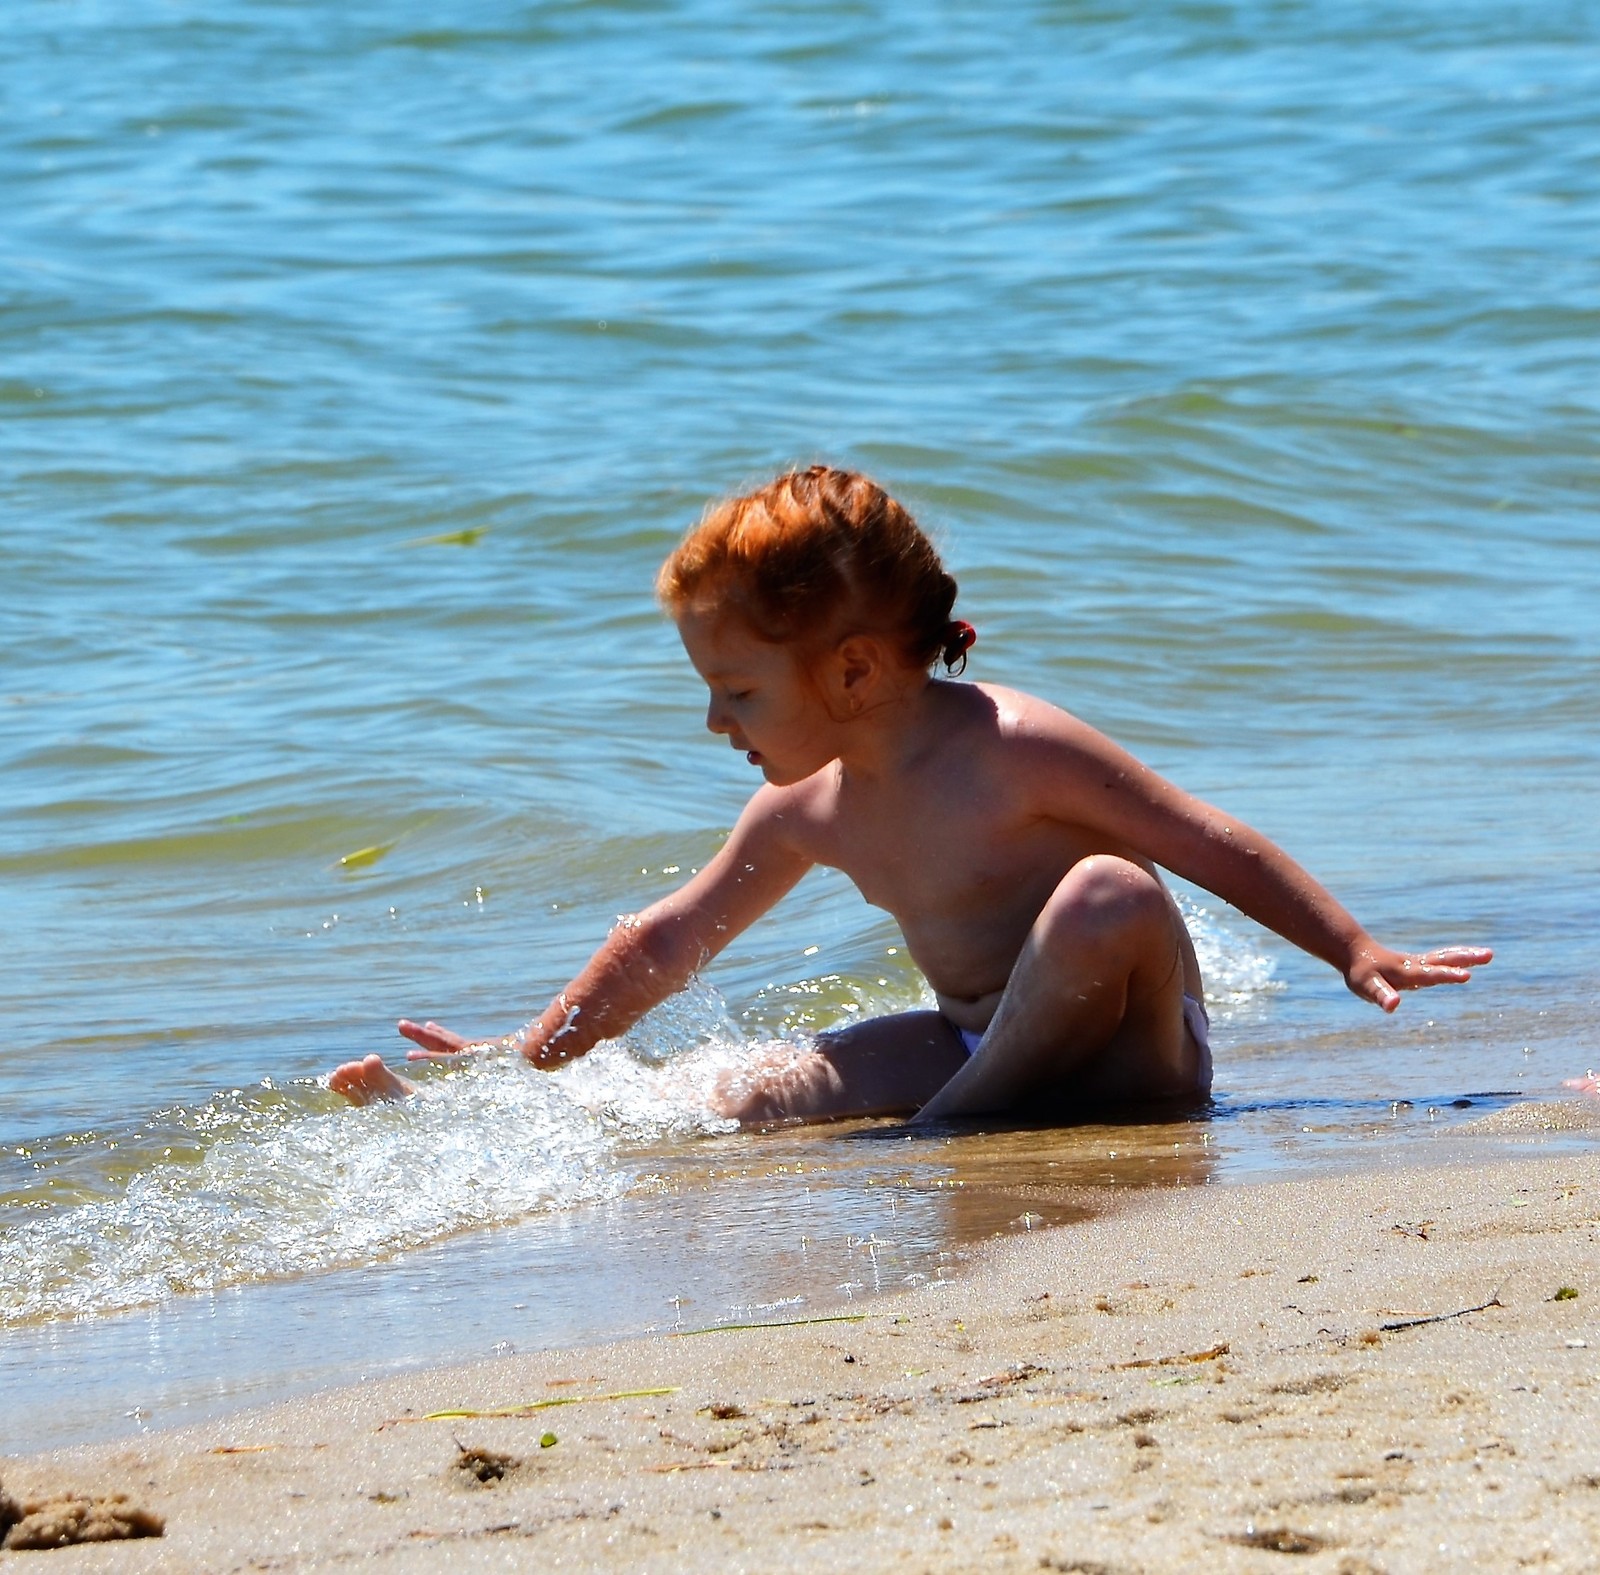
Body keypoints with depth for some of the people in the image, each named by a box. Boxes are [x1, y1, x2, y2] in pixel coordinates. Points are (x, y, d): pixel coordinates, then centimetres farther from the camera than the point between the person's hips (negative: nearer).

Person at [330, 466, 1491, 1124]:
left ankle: (948, 1130, -25)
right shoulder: (808, 811, 2)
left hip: (1132, 1051, -6)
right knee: (753, 1102, -9)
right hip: (979, 1043, 7)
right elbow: (668, 944, 14)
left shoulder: (1012, 752, -21)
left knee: (1109, 894, -36)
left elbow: (1216, 847, -15)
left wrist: (1358, 956, -17)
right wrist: (524, 1060, 14)